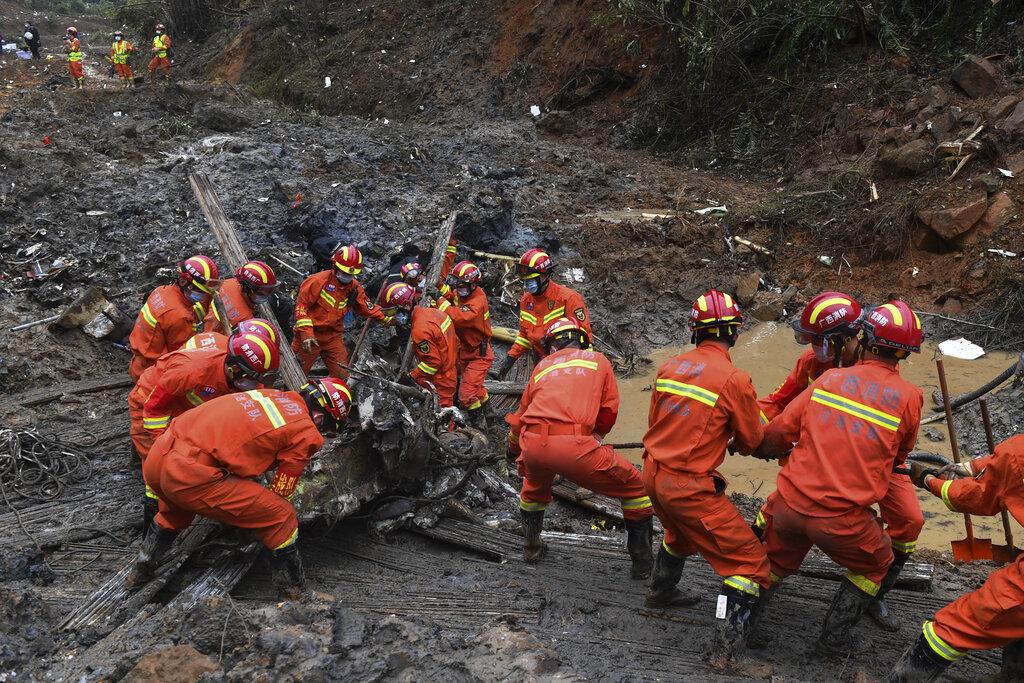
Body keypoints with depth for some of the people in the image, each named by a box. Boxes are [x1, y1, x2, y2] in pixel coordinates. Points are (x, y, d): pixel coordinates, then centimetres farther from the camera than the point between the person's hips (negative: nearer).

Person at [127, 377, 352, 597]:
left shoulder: (271, 394, 21)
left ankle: (139, 573, 51)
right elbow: (281, 492, 10)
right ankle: (296, 593, 11)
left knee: (174, 514, 42)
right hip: (191, 476, -8)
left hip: (157, 455, 8)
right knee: (282, 518, 4)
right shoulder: (306, 434, 0)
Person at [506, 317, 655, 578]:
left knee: (535, 487, 39)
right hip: (574, 444, -4)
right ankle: (642, 562, 18)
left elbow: (521, 414, 36)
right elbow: (609, 410, 18)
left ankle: (531, 546, 48)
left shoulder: (543, 365, 28)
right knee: (634, 487, 16)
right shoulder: (597, 360, 22)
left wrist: (513, 449, 56)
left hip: (533, 444, 4)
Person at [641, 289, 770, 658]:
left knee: (680, 531, 37)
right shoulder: (735, 380, -16)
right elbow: (751, 442, -3)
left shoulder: (669, 366, 1)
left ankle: (662, 591, 54)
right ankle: (730, 642, -2)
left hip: (654, 474, 7)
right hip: (690, 487, -7)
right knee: (750, 561, 4)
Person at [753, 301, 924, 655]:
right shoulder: (908, 397, -6)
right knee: (876, 566, 28)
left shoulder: (829, 378, 0)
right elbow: (899, 458, 10)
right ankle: (834, 636, 27)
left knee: (775, 562, 31)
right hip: (843, 519, -2)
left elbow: (780, 431, 3)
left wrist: (760, 449, 25)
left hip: (791, 504, 2)